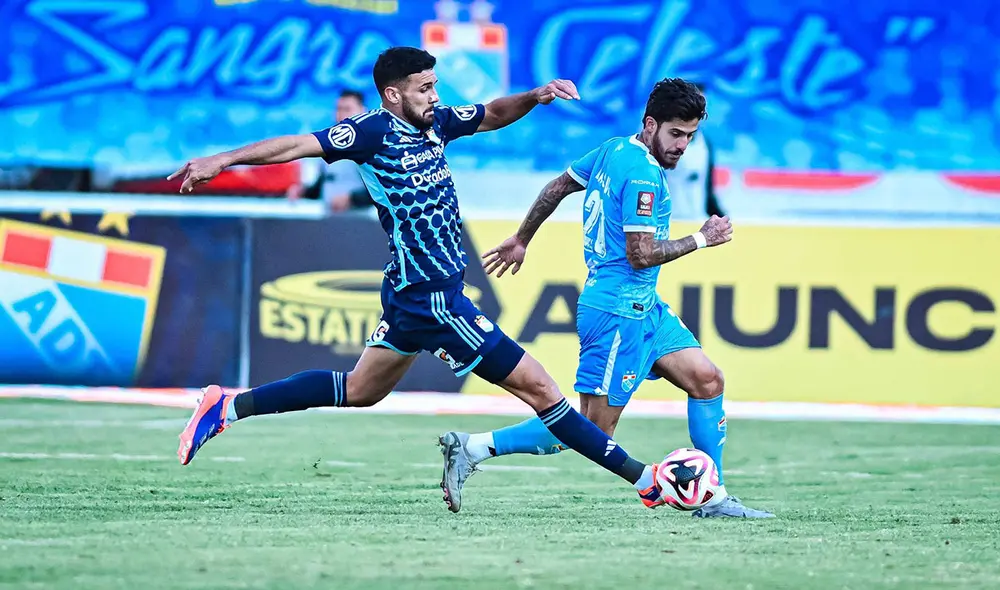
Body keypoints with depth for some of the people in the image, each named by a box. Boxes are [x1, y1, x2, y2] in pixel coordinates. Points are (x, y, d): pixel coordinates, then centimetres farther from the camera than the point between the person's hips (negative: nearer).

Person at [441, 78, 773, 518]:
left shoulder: (614, 151, 10)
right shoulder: (643, 177, -18)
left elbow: (557, 187, 19)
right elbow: (641, 253, -20)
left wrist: (521, 240, 29)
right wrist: (702, 239, -8)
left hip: (643, 307, 10)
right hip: (619, 310, -10)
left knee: (707, 380, 6)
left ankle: (714, 498, 9)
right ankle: (473, 449, -4)